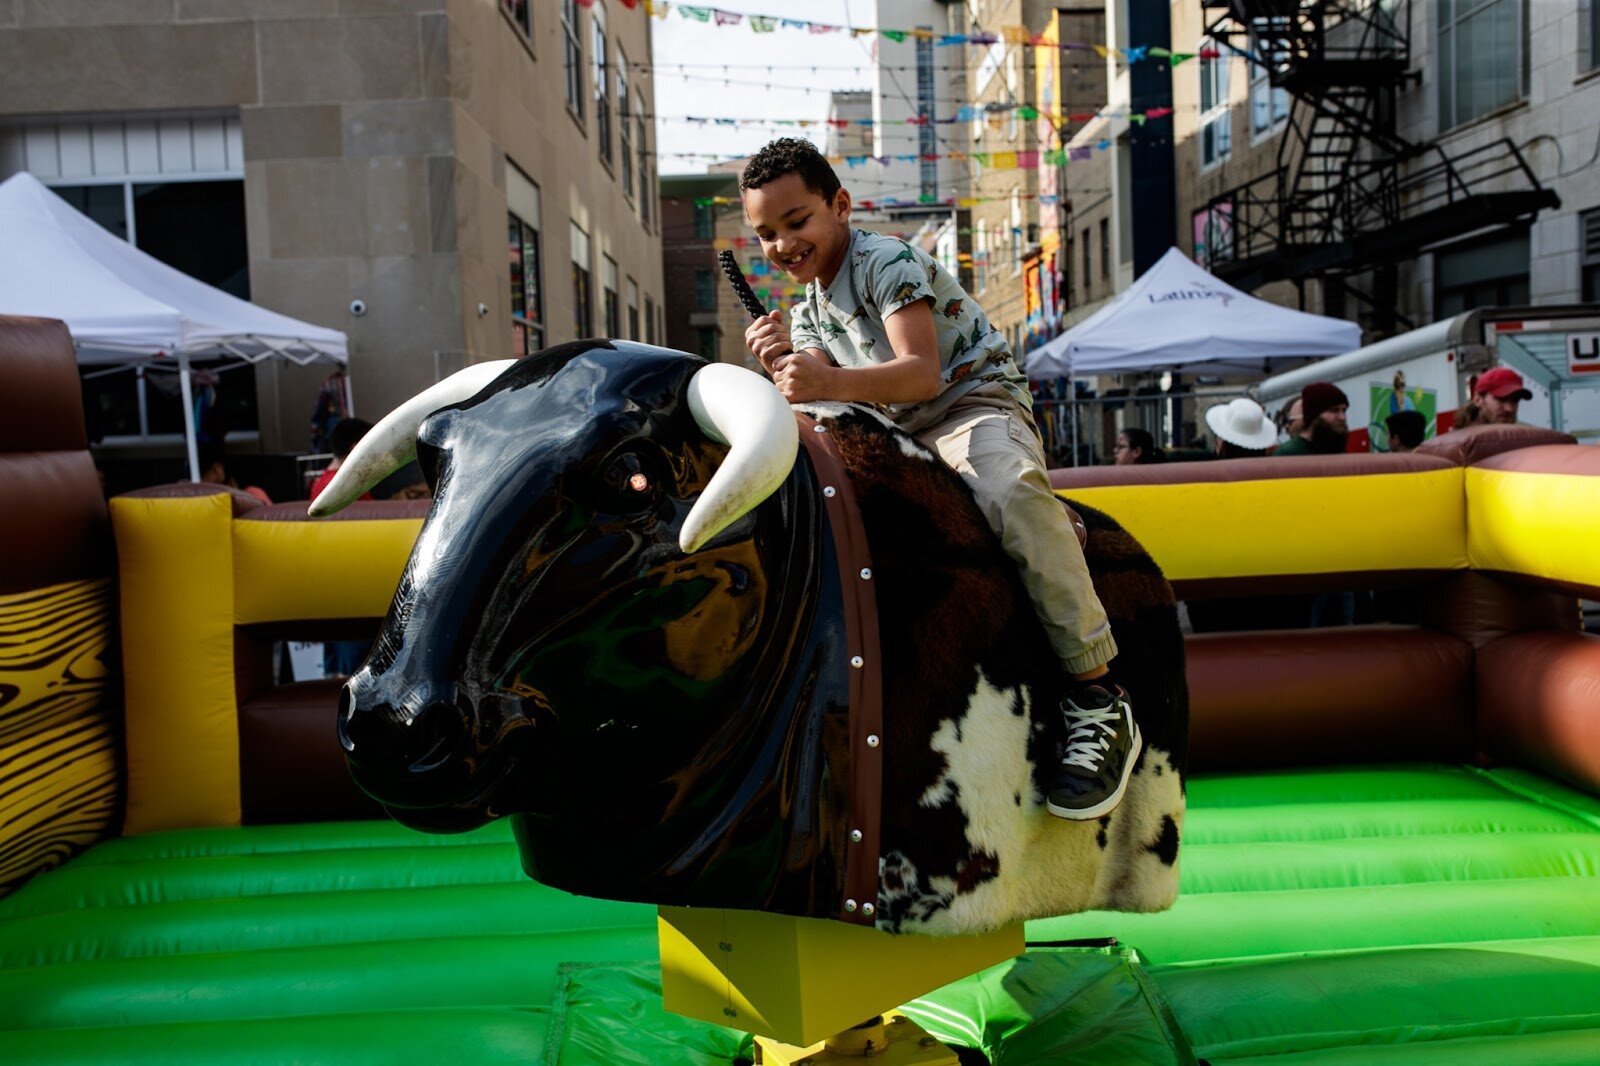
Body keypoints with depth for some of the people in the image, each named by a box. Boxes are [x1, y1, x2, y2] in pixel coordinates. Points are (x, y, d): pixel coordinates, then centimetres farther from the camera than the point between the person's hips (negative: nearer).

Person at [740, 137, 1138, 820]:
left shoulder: (888, 262, -8)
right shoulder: (808, 313, 15)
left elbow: (923, 374, -22)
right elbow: (833, 408, 2)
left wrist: (830, 382, -37)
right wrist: (787, 367, -17)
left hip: (976, 406, -8)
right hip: (897, 437, 8)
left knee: (1011, 493, -39)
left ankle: (1097, 699, -37)